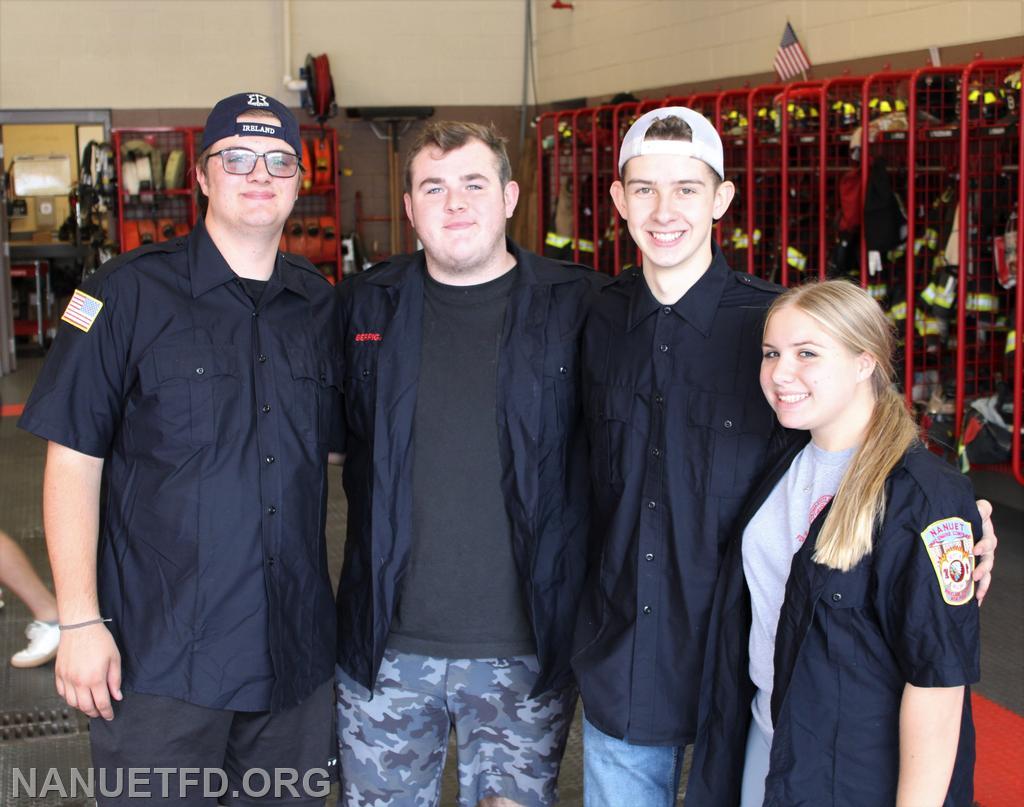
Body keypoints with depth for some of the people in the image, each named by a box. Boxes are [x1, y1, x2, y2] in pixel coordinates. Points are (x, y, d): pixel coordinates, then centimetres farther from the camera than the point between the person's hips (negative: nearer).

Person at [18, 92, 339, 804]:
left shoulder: (320, 304, 7)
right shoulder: (129, 293, -6)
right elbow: (74, 459, -9)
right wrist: (80, 621, -13)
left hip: (298, 658, 4)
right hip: (160, 660, -4)